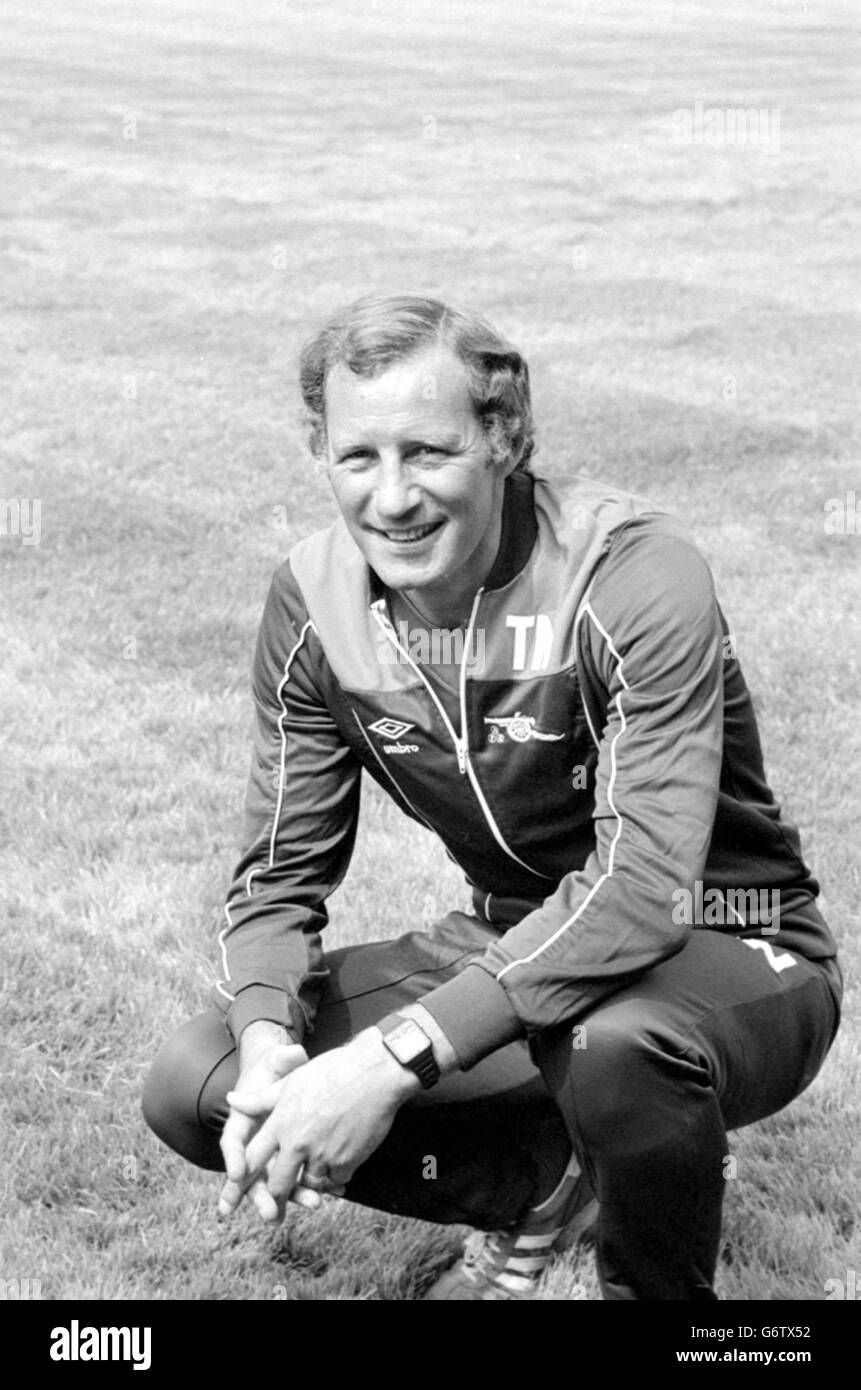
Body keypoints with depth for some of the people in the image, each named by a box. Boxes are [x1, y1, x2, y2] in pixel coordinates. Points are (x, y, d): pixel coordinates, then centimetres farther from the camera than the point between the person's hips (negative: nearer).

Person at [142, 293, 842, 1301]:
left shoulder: (633, 574, -25)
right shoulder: (313, 601, -7)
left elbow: (644, 887, -33)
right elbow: (279, 874, -1)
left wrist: (394, 1058, -40)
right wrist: (270, 1045, -24)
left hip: (723, 953, -5)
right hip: (515, 946, 5)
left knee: (613, 1048, -41)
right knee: (192, 1087, -9)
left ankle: (662, 1285, -6)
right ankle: (553, 1181, 6)